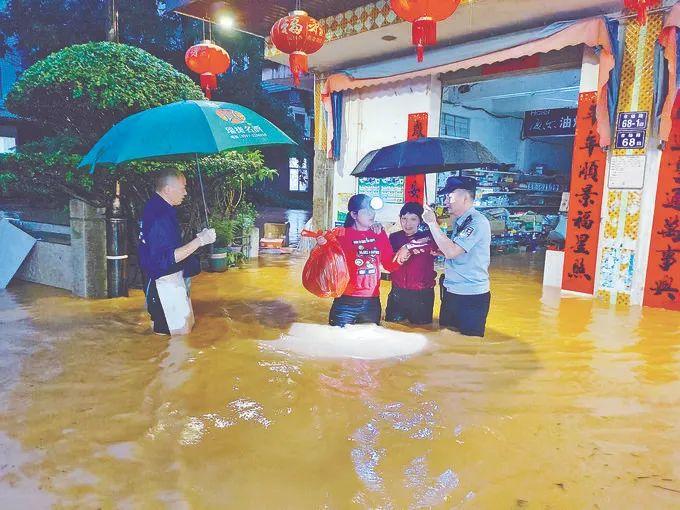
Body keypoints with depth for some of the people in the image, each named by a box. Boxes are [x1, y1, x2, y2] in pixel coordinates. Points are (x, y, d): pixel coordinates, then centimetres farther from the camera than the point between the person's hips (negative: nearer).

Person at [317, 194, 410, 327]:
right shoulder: (342, 235, -5)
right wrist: (323, 246, -21)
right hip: (346, 302, -3)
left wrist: (400, 258, -7)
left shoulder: (379, 234, 6)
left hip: (372, 302, 4)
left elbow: (389, 264, 12)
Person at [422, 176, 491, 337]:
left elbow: (451, 251, -25)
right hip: (452, 293, 9)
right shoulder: (459, 221, 9)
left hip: (471, 296, -9)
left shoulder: (477, 221, -18)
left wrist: (432, 223, -18)